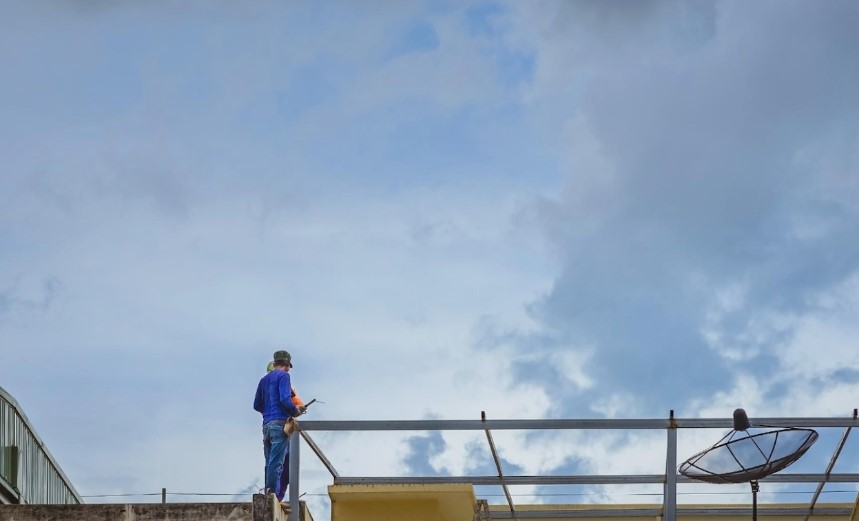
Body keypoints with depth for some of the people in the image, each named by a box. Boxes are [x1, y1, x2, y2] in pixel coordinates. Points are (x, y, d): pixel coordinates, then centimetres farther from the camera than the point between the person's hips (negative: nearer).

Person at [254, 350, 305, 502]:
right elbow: (285, 399, -15)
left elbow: (257, 405, 21)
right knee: (276, 463, -11)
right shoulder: (283, 376, -2)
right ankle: (274, 497, -16)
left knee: (270, 463, 10)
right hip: (280, 423, -7)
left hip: (266, 425, 7)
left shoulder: (264, 379, 21)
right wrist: (296, 411, 0)